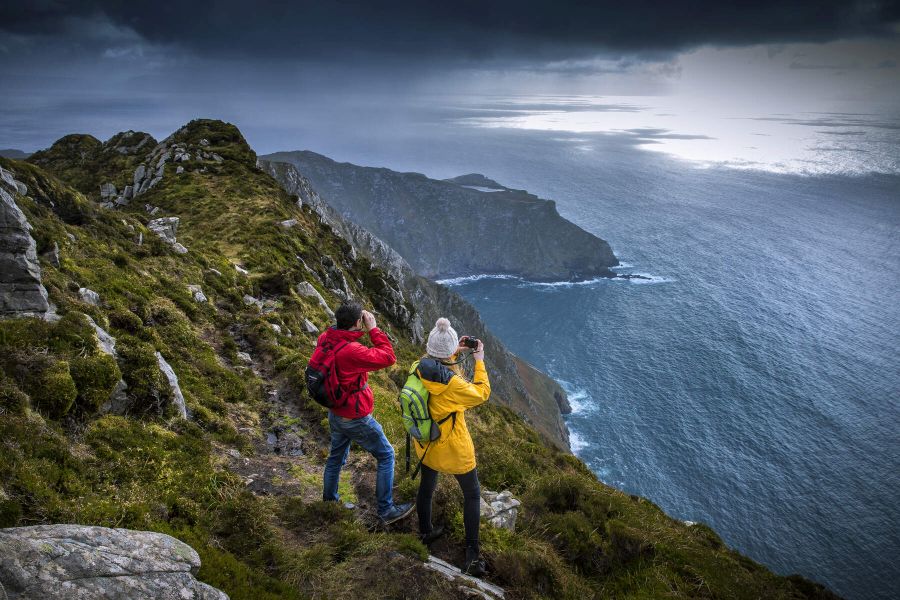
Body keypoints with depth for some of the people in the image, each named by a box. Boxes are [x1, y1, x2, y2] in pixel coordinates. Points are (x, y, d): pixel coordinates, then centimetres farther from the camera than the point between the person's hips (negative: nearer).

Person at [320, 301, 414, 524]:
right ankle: (386, 510, 19)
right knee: (386, 456, 9)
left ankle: (329, 499, 45)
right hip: (356, 419, -8)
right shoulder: (350, 351, -34)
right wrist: (373, 329, -22)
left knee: (336, 456, 26)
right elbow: (388, 357, -26)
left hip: (336, 414, 8)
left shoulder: (324, 339, -9)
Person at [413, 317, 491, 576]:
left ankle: (426, 532, 51)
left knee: (426, 485, 28)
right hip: (452, 448, -6)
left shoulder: (418, 368, -17)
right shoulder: (453, 384, -34)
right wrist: (479, 361, -9)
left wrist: (454, 353, 4)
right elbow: (481, 394, -15)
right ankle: (472, 555, 18)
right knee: (472, 494, 15)